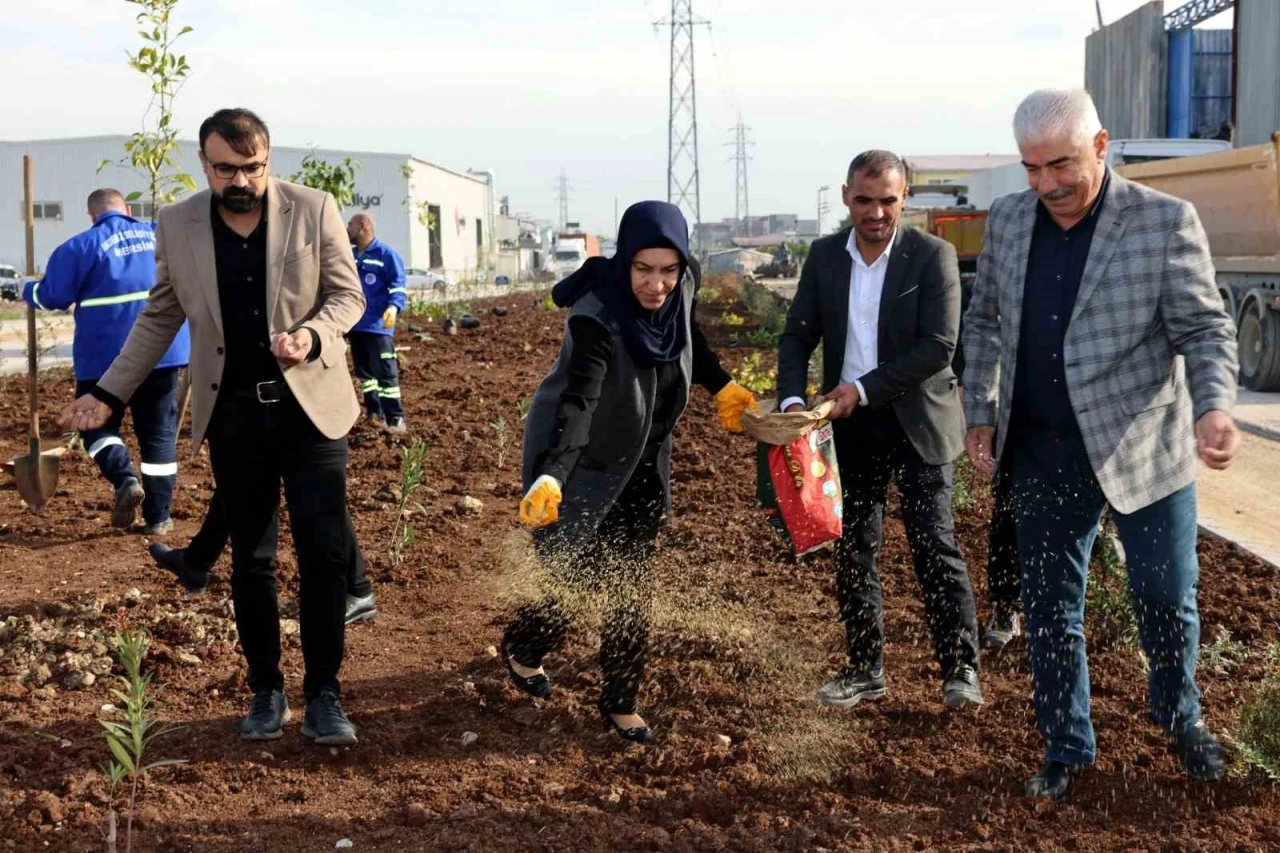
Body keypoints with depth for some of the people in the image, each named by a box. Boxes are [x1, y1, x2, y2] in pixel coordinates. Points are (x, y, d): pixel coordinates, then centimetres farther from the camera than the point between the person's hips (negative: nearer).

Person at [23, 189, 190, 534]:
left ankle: (126, 479, -12)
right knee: (159, 432, 9)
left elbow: (51, 297, -1)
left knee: (97, 424, 14)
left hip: (106, 357, -3)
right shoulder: (161, 235, 8)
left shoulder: (82, 246, -5)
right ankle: (158, 516, 6)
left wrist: (28, 290, 20)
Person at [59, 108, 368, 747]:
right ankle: (266, 690, 23)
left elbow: (347, 295, -1)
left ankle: (323, 693, 9)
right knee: (250, 558, 9)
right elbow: (159, 318, 9)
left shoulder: (313, 210, -6)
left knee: (325, 550, -3)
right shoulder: (176, 225, 0)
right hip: (232, 413, 2)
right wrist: (109, 393, 5)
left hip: (309, 403, -2)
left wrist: (311, 337, -22)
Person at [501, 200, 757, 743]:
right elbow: (576, 402, -46)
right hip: (582, 462, -5)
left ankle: (620, 703, 20)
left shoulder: (680, 291, -14)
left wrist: (721, 387, 17)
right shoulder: (596, 318, -34)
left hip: (642, 460, 6)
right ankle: (522, 649, 36)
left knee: (632, 585, 6)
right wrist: (549, 477, -58)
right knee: (571, 576, 3)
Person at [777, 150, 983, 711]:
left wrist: (863, 389, -19)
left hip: (916, 422, -4)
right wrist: (793, 398, -14)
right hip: (851, 427, 5)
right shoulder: (825, 255, 3)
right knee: (853, 551, 9)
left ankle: (961, 669, 7)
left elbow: (938, 347, -16)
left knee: (934, 547, -4)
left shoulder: (933, 255, -10)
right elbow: (798, 335, 4)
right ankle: (865, 670, 21)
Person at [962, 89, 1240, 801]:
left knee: (1168, 600, 10)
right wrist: (981, 415, 9)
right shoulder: (1009, 219, 2)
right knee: (1050, 608, 11)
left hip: (1142, 448, -3)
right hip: (1043, 454, 3)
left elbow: (1205, 329, -11)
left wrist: (1214, 408, -28)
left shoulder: (1166, 221, -11)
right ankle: (1067, 749, 28)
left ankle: (1180, 715, 39)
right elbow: (984, 322, 13)